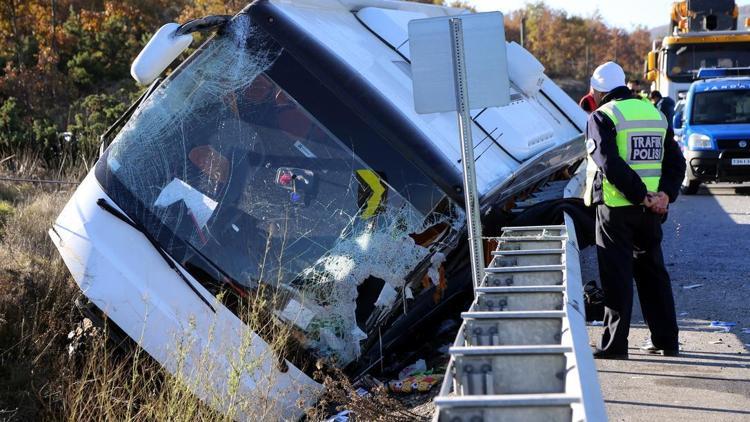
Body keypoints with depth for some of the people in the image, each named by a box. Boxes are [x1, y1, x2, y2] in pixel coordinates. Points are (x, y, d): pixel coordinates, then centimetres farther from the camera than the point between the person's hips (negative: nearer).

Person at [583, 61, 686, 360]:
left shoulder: (601, 117, -8)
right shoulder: (655, 114, 14)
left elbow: (610, 165, -21)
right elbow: (675, 162, 9)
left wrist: (642, 197, -18)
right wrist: (665, 194, -3)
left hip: (616, 208, -6)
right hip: (650, 212, 6)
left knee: (616, 276, -1)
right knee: (652, 272, 16)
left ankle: (614, 345, 1)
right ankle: (667, 341, 21)